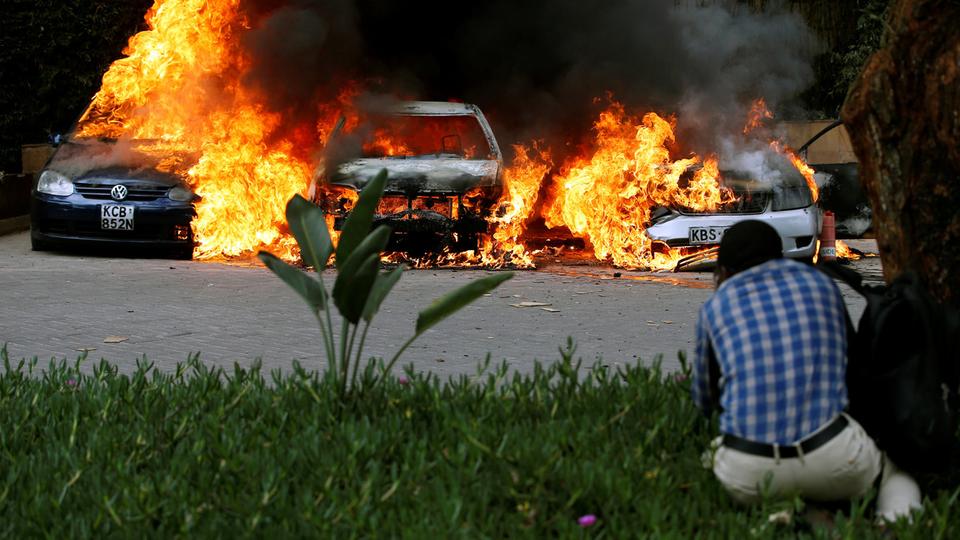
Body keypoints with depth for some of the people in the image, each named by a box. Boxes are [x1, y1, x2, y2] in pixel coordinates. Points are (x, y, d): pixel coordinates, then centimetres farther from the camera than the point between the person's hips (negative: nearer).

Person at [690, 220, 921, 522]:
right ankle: (895, 526, -3)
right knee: (896, 473, 33)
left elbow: (705, 401, 24)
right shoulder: (822, 284, 16)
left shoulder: (716, 305, 12)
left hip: (747, 473, 0)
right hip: (833, 456, 0)